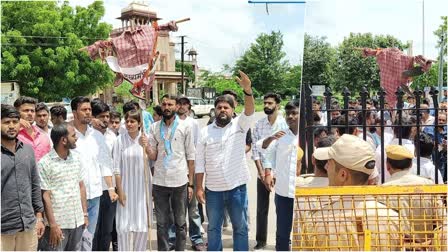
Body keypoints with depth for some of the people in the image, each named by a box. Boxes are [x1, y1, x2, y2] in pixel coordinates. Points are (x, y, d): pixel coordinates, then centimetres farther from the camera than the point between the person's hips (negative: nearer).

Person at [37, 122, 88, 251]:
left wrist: (85, 213, 9)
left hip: (77, 221, 6)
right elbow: (45, 196, -11)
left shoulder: (76, 159, 7)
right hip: (58, 223, -5)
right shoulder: (45, 163, -11)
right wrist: (53, 225, -13)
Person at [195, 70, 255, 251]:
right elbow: (200, 163, 2)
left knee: (240, 227, 10)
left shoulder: (239, 125, -1)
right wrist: (199, 187, -2)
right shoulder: (206, 131, 2)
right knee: (213, 228, 15)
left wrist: (248, 90, -40)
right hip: (213, 189, 2)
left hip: (237, 187, -1)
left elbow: (249, 112, -22)